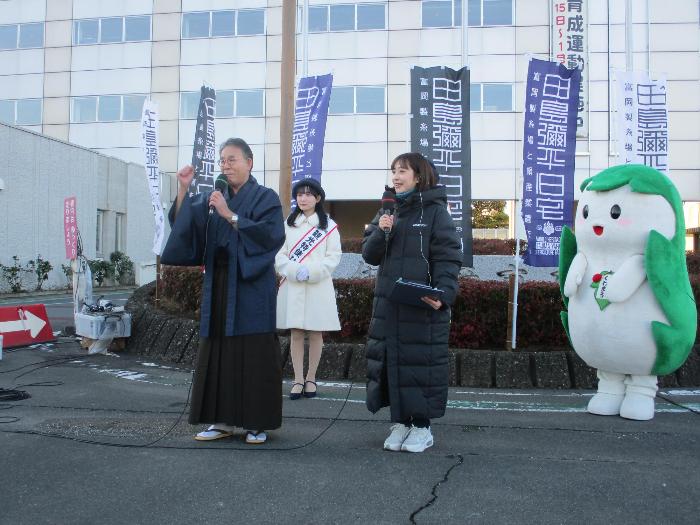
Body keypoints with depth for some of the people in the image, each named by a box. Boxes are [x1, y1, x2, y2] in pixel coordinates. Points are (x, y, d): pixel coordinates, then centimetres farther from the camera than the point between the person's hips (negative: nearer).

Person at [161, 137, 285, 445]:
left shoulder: (265, 198, 0)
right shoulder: (212, 199, 16)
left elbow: (270, 235, -15)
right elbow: (182, 223, 8)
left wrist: (231, 216, -18)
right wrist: (182, 189, -4)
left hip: (251, 288, -5)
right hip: (218, 287, 5)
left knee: (253, 354, -3)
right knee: (218, 352, 6)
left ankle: (258, 423, 7)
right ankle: (223, 419, 15)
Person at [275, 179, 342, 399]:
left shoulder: (328, 225, 3)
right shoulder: (288, 223, 9)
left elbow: (334, 256, -2)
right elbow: (279, 253, 4)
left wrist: (311, 272, -16)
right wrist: (294, 271, -14)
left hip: (318, 286, -1)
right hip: (292, 285, 2)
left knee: (315, 333, 5)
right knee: (296, 333, 4)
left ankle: (311, 378, 16)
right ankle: (298, 379, 11)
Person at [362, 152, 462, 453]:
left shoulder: (435, 211, -3)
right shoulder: (387, 212, 13)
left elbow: (448, 258, -10)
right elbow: (369, 255, 9)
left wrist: (443, 295, -24)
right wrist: (381, 233, -11)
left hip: (424, 305, -5)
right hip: (388, 304, 5)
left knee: (421, 361, 1)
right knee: (389, 361, 8)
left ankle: (421, 426, 15)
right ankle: (399, 422, 22)